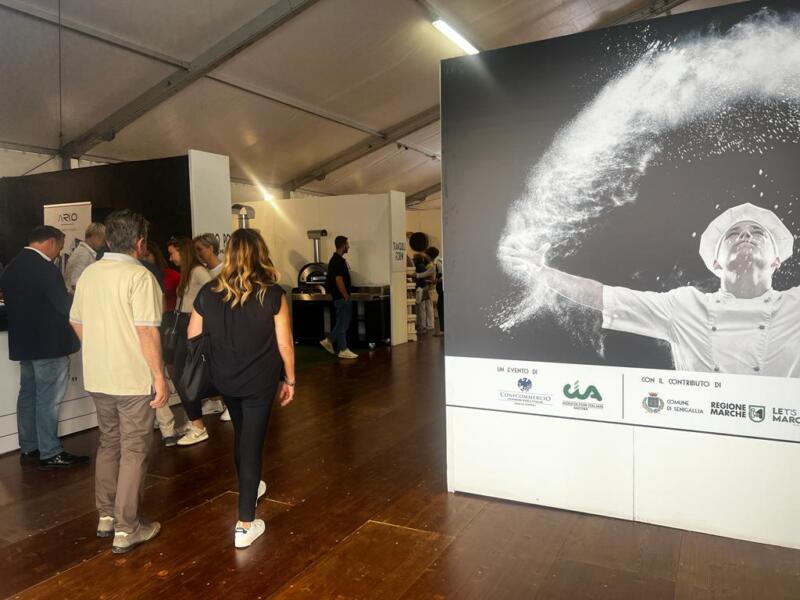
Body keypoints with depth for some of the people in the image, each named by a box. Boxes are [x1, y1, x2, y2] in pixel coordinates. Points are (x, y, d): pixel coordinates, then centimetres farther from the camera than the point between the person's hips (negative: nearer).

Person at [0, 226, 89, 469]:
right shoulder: (45, 268, -20)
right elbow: (65, 305, -19)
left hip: (23, 342, 9)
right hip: (48, 344, -9)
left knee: (28, 394, 16)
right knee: (48, 399, -3)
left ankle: (29, 448, 26)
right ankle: (50, 454, 4)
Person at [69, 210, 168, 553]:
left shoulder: (89, 273, 5)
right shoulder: (139, 276, -17)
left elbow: (77, 323, 13)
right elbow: (147, 332, -21)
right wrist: (160, 377, -15)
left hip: (97, 379, 7)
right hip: (134, 380, -7)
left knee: (108, 444, 21)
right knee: (134, 452, 5)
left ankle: (105, 516, 31)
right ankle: (127, 529, 12)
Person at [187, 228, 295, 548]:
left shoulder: (208, 293, -6)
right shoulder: (273, 294, -15)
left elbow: (192, 338, 2)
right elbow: (285, 345, -12)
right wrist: (289, 380, 1)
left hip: (224, 379, 4)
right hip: (259, 381, -4)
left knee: (241, 433, 26)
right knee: (252, 442, 5)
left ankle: (249, 488, 48)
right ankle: (245, 524, 9)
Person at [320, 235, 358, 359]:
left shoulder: (336, 260, 13)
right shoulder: (338, 261, -18)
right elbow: (339, 280, -23)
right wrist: (346, 296, -17)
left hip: (341, 297, 10)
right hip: (342, 297, -10)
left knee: (342, 322, 17)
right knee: (343, 323, -2)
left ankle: (329, 341, 21)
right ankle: (343, 350, 6)